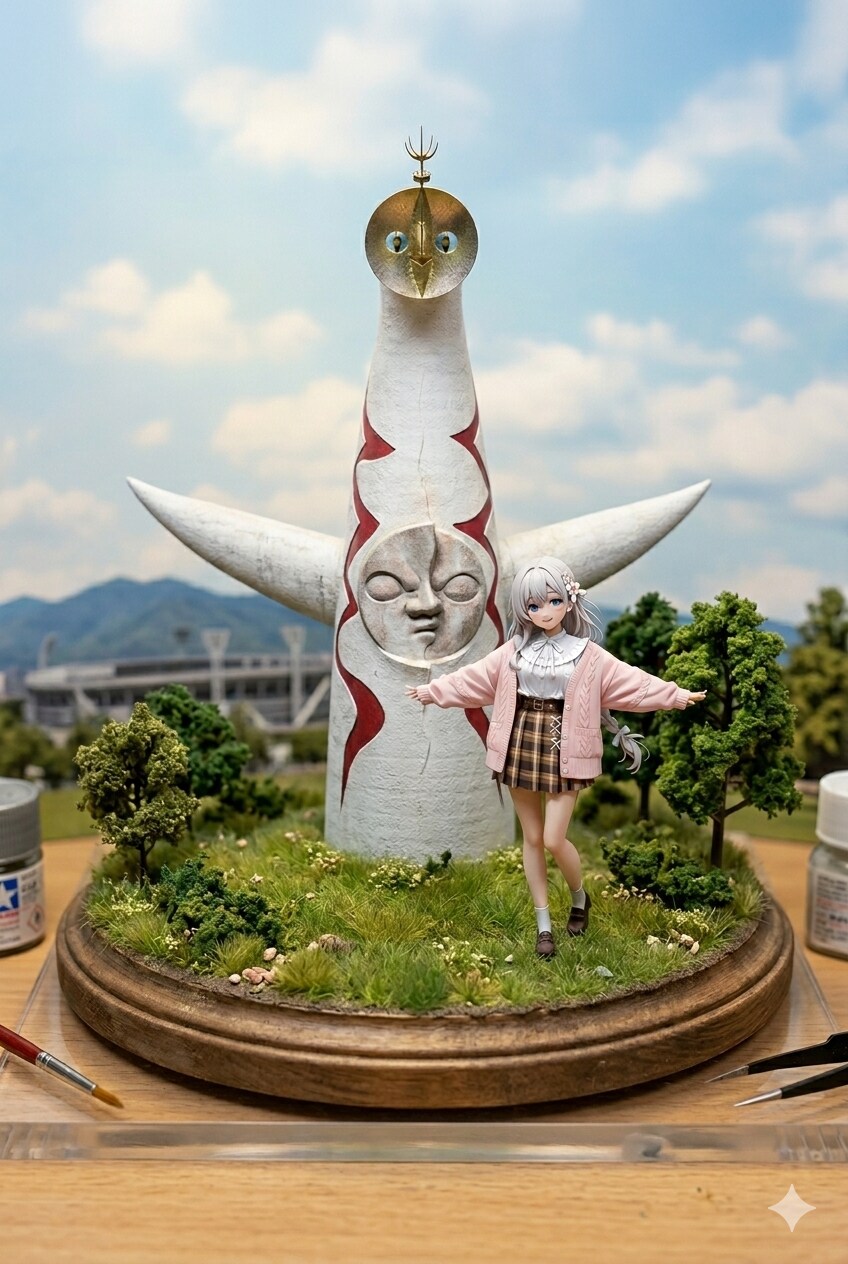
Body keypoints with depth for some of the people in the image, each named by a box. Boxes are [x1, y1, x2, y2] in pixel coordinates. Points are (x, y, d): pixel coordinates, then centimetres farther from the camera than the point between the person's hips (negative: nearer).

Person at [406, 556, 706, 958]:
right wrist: (433, 690, 7)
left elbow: (629, 680, -5)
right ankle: (543, 924, 20)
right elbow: (475, 678, 8)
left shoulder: (587, 654, -2)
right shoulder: (514, 651, 4)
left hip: (562, 749, -3)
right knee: (532, 838, 8)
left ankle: (580, 897, 25)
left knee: (554, 840, -6)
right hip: (521, 744, 3)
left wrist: (674, 695, -12)